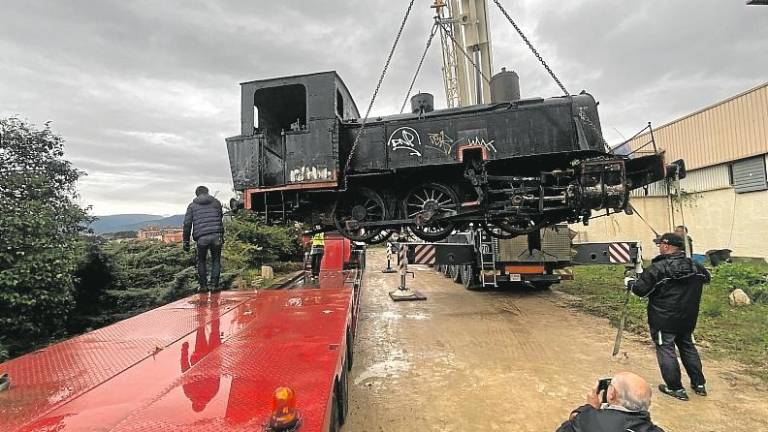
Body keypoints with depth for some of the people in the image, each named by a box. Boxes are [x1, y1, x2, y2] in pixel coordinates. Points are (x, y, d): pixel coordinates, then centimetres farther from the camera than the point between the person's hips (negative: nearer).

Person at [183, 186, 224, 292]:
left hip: (201, 238, 0)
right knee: (216, 260, 11)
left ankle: (203, 285, 15)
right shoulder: (216, 202, 15)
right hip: (216, 235, 0)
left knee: (201, 261, 17)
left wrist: (186, 241, 9)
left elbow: (187, 224, 7)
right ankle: (215, 285, 5)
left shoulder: (192, 205, 14)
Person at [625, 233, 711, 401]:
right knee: (688, 347, 21)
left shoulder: (657, 268, -20)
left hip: (663, 320, -7)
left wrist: (630, 282, 1)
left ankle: (676, 388, 9)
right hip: (687, 319, 7)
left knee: (666, 350, 4)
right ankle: (699, 384, 30)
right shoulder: (694, 266, 1)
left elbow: (642, 290, -18)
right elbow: (706, 277, 24)